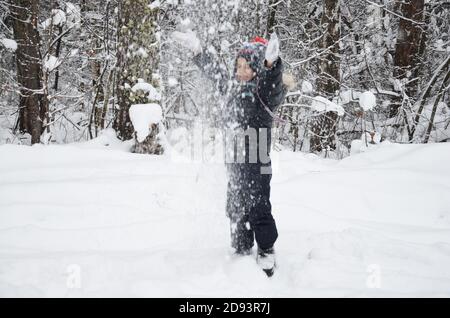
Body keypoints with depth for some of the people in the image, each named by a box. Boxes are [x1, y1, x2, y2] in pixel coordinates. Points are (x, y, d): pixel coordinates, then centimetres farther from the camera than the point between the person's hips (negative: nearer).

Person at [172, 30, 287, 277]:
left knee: (258, 210, -5)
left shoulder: (264, 91, -10)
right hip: (235, 163, 8)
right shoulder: (233, 88, 12)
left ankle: (267, 254, 9)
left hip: (256, 164, -8)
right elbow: (214, 73, 27)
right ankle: (241, 252, 29)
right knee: (236, 210, 15)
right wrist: (196, 50, 31)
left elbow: (273, 88, -32)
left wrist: (271, 63, -51)